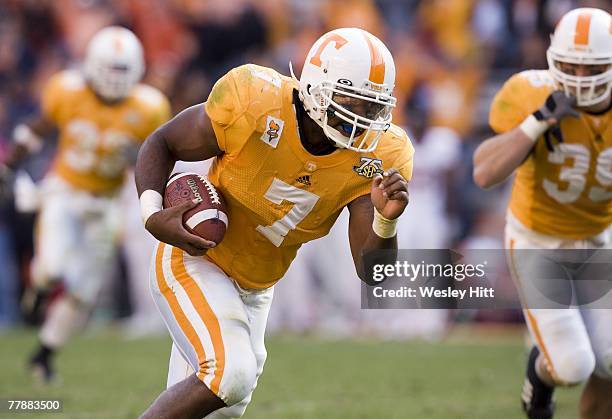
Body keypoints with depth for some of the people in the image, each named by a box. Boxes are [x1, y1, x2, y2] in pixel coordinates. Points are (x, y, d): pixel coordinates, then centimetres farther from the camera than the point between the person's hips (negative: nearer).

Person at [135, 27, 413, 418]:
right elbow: (162, 144, -8)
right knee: (229, 373, -26)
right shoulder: (254, 105, -24)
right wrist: (152, 213, -25)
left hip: (255, 291, 6)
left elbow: (372, 272, -14)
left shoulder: (375, 158, -13)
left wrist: (386, 220, -34)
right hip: (195, 261, -6)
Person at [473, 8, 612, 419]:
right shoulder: (535, 99, -27)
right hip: (536, 244, -3)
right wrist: (539, 122, -41)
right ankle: (542, 369, 25)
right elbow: (484, 174, -33)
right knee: (572, 367, -12)